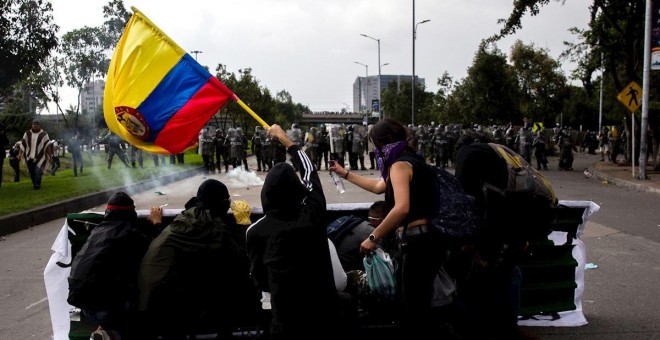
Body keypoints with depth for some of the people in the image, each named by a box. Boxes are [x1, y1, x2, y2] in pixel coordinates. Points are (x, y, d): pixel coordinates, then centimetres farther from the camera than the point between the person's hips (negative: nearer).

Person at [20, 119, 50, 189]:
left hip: (39, 157, -3)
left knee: (37, 171, -14)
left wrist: (49, 156, -4)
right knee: (31, 172, 8)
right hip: (29, 157, 3)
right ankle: (34, 184, 26)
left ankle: (37, 185, -3)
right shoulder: (27, 134, 7)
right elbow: (22, 144, 7)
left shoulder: (44, 134, -1)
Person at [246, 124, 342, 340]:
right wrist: (287, 141, 25)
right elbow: (309, 171, 12)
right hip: (323, 305, 2)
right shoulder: (313, 212, -8)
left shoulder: (256, 231, -11)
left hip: (287, 314, -1)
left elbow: (258, 276, 3)